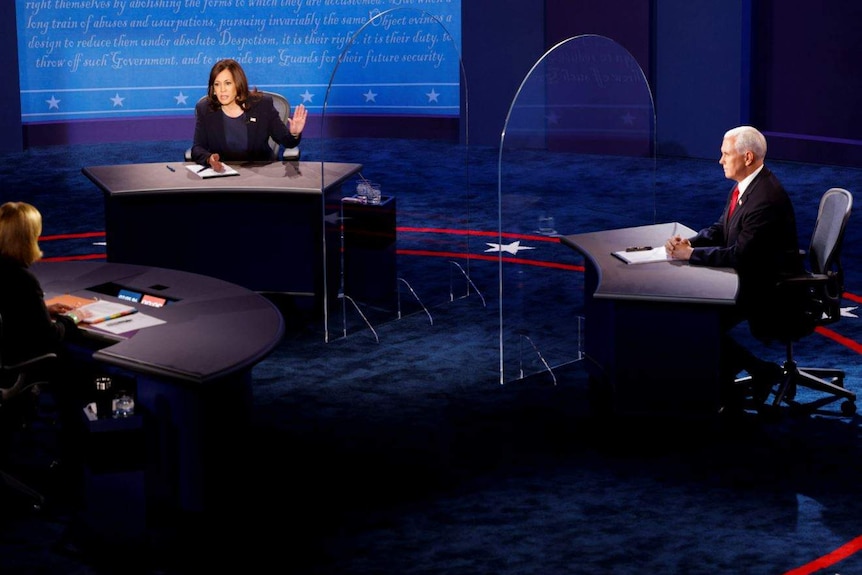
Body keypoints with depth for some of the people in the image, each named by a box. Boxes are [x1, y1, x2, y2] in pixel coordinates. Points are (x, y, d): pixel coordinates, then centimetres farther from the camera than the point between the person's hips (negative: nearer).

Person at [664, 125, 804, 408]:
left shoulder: (767, 198, -27)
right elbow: (721, 229, 13)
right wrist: (690, 241, -6)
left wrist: (690, 254, -21)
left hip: (771, 287, -10)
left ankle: (761, 370, 3)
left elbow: (739, 255, -28)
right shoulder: (745, 185, 4)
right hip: (751, 275, 10)